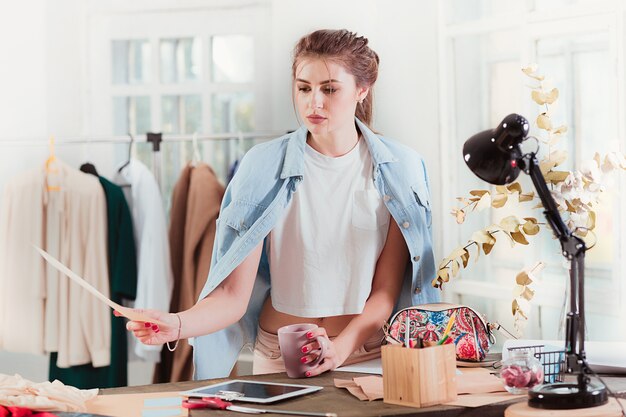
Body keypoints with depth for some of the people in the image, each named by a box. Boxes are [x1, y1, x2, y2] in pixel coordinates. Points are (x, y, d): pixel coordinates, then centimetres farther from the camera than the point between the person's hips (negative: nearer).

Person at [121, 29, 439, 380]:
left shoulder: (399, 167, -1)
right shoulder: (265, 166, -4)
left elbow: (387, 289, -2)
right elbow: (234, 297, -9)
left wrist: (342, 347, -19)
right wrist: (177, 324, -28)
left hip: (367, 354, -1)